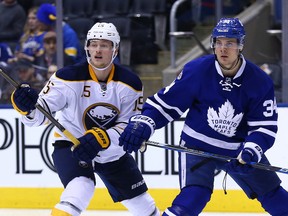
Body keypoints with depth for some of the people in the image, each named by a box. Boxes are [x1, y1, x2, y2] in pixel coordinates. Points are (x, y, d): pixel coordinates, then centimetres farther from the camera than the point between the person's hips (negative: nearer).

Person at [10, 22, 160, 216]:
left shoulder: (130, 83, -15)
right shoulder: (70, 77, -23)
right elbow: (38, 115, -26)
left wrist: (101, 139, -34)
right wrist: (28, 106, -50)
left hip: (113, 151, 4)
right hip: (71, 146, -4)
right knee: (79, 191, -34)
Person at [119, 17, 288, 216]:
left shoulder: (259, 81, -14)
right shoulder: (197, 70, -17)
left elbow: (265, 126, -13)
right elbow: (165, 102, -8)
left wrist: (250, 152, -30)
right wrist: (142, 124, -22)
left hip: (239, 148, 3)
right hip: (198, 145, -3)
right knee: (193, 197, -26)